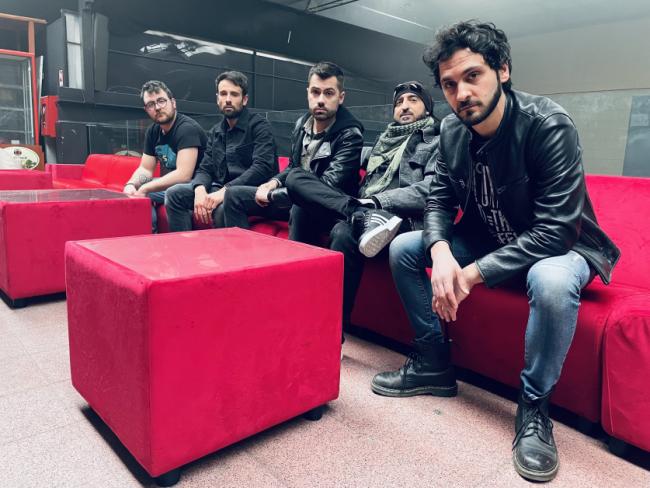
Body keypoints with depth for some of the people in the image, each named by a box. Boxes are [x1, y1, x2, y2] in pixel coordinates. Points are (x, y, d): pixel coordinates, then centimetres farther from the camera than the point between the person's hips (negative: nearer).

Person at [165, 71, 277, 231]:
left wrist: (225, 191, -27)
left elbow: (262, 167, -18)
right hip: (220, 189, 6)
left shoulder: (259, 126, -4)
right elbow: (205, 168, 11)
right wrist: (200, 190, -14)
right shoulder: (215, 132, 17)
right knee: (175, 193, -9)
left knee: (223, 206, -36)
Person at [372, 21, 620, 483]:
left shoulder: (549, 124, -26)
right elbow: (440, 199, -2)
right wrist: (442, 253, -24)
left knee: (552, 282, -40)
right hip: (487, 239, 6)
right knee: (403, 248, -6)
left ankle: (534, 407, -14)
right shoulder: (452, 130, -7)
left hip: (557, 245, -5)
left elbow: (554, 231, -30)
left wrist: (472, 274, -31)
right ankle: (434, 365, 5)